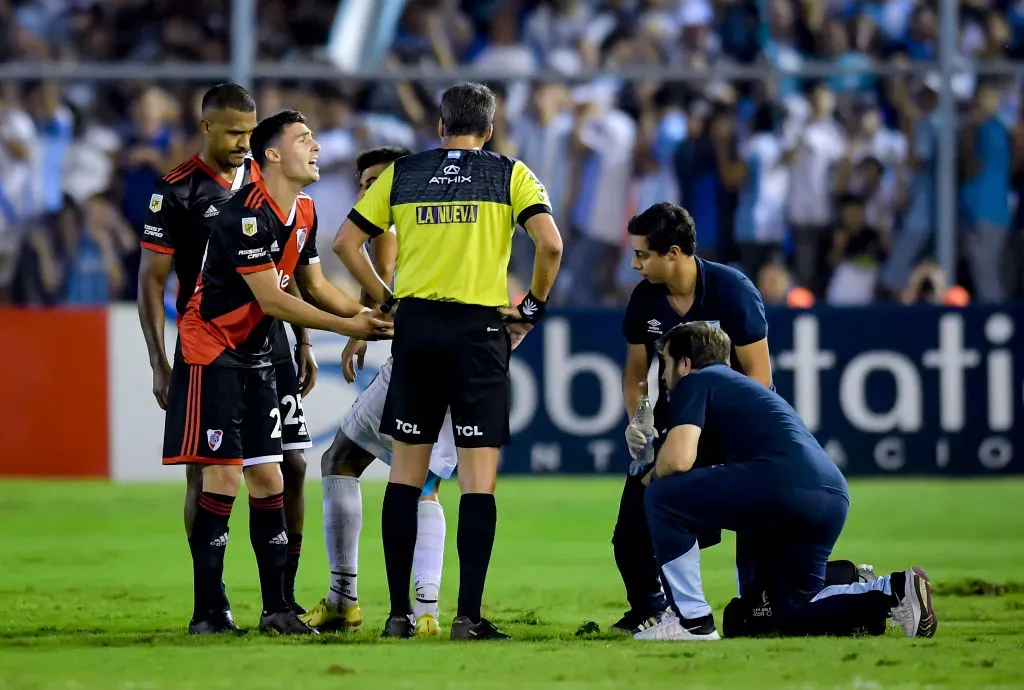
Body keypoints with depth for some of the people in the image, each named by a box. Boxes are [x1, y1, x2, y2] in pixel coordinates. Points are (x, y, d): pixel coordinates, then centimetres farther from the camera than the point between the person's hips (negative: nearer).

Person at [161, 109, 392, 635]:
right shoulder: (245, 214, -21)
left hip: (254, 356, 9)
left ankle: (276, 608, 8)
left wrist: (366, 315, 0)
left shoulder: (303, 212, 8)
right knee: (222, 477, -12)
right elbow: (271, 300, -21)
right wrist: (348, 327, -16)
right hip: (211, 349, -9)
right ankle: (209, 612, -7)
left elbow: (313, 284, 17)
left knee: (268, 478, 5)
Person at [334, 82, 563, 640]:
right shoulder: (509, 175, 2)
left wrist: (387, 301, 14)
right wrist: (532, 308, 3)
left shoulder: (401, 174, 9)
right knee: (478, 479, -1)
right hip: (479, 328, -2)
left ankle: (399, 613, 8)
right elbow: (550, 244, -10)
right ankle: (469, 616, -6)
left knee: (405, 474, 9)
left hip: (415, 325, 2)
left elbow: (346, 243, 8)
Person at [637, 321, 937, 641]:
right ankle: (894, 591, 1)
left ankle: (693, 620, 1)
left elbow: (678, 459, -5)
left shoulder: (694, 383, 11)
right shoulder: (740, 385, 36)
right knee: (793, 613, 21)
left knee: (663, 497, 3)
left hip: (785, 482, -9)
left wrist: (653, 477, 17)